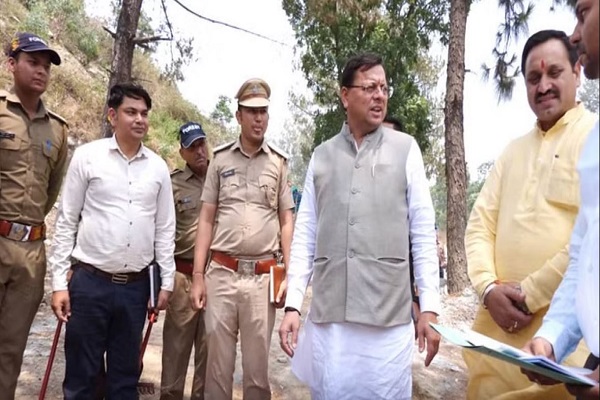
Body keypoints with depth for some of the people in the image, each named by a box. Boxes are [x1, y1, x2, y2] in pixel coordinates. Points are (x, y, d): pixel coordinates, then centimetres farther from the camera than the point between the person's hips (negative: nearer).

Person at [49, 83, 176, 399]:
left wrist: (166, 282, 6)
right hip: (90, 282, -2)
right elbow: (66, 222, -1)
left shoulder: (158, 167, 4)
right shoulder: (87, 156, -2)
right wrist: (59, 282, -4)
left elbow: (165, 228, 8)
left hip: (136, 286, 2)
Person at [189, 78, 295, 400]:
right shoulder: (220, 159, 6)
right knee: (218, 361, 9)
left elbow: (286, 222, 8)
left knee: (257, 364, 10)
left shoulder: (278, 162, 6)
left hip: (263, 276, 0)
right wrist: (198, 275, 0)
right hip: (221, 272, 0)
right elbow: (206, 220, 6)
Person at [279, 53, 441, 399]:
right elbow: (305, 235, 7)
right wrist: (293, 305, 3)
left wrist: (429, 307, -2)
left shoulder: (406, 149, 3)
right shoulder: (321, 156, 8)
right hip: (327, 316, 2)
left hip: (389, 317, -1)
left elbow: (424, 233, 2)